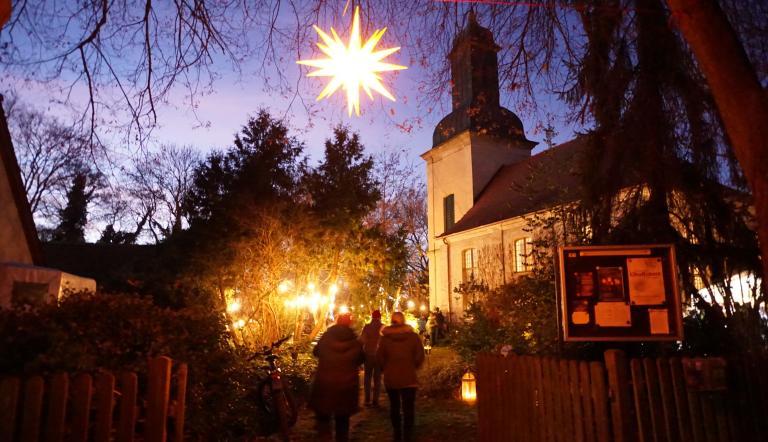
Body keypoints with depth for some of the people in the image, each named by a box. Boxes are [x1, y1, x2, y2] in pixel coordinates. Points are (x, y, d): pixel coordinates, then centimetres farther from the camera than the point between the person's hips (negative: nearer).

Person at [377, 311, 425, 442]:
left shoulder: (385, 337, -4)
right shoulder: (413, 336, -5)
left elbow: (379, 357, -7)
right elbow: (420, 356, -7)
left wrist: (386, 369, 9)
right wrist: (412, 367, 9)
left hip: (390, 378, 2)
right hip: (408, 378, -2)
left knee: (394, 406, 18)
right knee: (408, 408, 2)